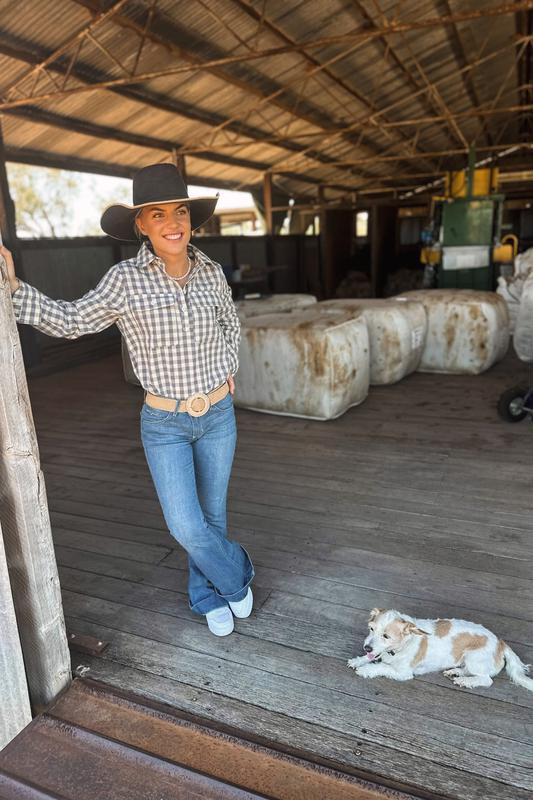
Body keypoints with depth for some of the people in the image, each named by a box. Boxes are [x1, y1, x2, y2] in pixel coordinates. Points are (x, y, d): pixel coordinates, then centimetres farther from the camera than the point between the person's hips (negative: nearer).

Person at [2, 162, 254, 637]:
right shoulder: (126, 279, -11)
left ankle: (208, 596, 41)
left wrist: (228, 371, 7)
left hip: (219, 416, 3)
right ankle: (236, 576, 27)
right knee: (186, 526, -5)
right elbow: (71, 321, -4)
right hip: (165, 424, -2)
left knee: (212, 515, 15)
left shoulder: (210, 272, -2)